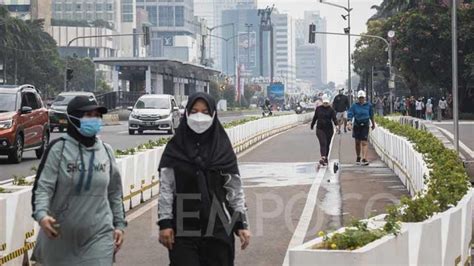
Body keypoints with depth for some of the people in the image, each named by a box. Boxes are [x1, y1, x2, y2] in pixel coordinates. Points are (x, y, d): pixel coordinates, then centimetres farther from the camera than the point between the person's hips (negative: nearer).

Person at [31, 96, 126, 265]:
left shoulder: (106, 151, 8)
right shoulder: (59, 149, -6)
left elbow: (114, 192, 16)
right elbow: (43, 187, -13)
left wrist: (119, 224, 14)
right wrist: (42, 215, -30)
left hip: (99, 237, 2)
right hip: (60, 238, -2)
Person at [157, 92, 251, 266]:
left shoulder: (223, 149, 2)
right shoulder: (174, 148, 0)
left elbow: (235, 189, 4)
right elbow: (165, 188, -1)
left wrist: (242, 223, 0)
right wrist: (164, 223, -7)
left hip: (218, 228, 1)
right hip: (183, 229, -1)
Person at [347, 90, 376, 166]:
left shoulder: (368, 105, 2)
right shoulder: (354, 106, -1)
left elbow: (371, 115, 15)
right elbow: (350, 115, -6)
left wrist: (373, 124, 24)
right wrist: (350, 123, -20)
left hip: (365, 125, -1)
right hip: (357, 125, 1)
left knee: (364, 142, -11)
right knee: (357, 142, 10)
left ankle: (364, 159, -18)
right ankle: (358, 158, 26)